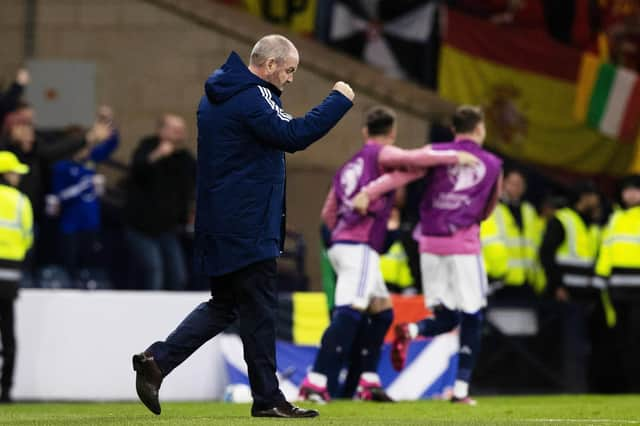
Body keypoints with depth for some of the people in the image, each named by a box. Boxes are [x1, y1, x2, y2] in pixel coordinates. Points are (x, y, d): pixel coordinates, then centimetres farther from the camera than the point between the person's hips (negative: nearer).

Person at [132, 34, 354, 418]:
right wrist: (339, 100, -16)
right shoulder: (252, 98, -17)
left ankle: (156, 361, 5)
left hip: (220, 224, 10)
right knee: (259, 310, -1)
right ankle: (267, 398, 6)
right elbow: (294, 136, -24)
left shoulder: (218, 94, 14)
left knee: (223, 305, 16)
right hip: (248, 225, -10)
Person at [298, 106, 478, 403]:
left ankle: (368, 382, 13)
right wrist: (454, 157, -9)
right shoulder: (381, 154, 2)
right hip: (360, 247, -9)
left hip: (341, 244, 9)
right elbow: (410, 158, -18)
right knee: (349, 313, -18)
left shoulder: (348, 166, 24)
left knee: (381, 313, 17)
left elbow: (328, 213, 27)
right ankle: (316, 382, -28)